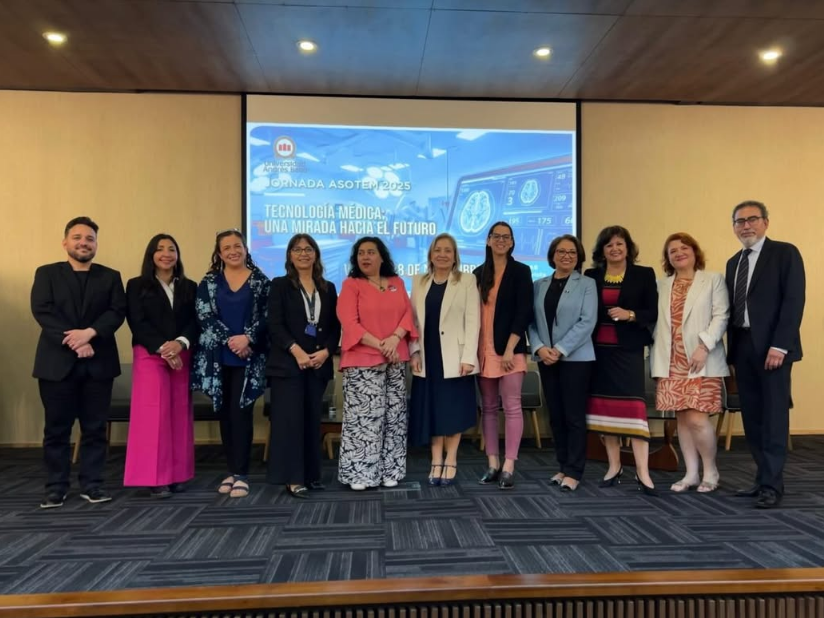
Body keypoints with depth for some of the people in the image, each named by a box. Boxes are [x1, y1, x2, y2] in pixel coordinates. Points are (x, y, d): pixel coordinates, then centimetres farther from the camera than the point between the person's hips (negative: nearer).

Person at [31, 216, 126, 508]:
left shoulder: (110, 277, 11)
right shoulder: (46, 274, 8)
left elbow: (117, 312, -1)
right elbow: (42, 311, -5)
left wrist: (89, 333, -18)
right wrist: (73, 341, -16)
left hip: (98, 363, 1)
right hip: (57, 362, -1)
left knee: (95, 428, 4)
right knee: (56, 429, 4)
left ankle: (92, 484, 13)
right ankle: (56, 487, 14)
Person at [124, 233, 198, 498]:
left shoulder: (189, 287, 12)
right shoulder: (137, 285, 4)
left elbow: (195, 321, 4)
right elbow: (137, 323, -5)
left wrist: (180, 343, -15)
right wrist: (162, 349, -16)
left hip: (182, 356, 3)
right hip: (149, 356, -3)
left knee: (179, 414, 4)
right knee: (153, 414, -6)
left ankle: (176, 475, 12)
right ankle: (155, 478, -1)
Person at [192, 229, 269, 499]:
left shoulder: (260, 281, 3)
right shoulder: (209, 281, 8)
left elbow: (266, 317, -2)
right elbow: (204, 316, -2)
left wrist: (247, 339, -17)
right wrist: (230, 340, -13)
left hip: (249, 357, -2)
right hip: (217, 358, 3)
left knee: (240, 412, -5)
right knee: (225, 414, 8)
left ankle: (241, 474, 0)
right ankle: (233, 471, 17)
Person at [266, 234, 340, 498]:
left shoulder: (328, 288, 13)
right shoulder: (280, 285, 3)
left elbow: (335, 327, 9)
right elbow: (275, 325, -6)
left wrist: (325, 351, -8)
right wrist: (297, 351, -18)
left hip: (319, 364, 4)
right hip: (288, 363, -3)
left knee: (312, 419, 7)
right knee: (290, 418, -5)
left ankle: (311, 474, 16)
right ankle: (293, 477, 1)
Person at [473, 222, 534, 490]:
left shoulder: (521, 271, 1)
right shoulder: (478, 273, 12)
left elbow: (524, 313, -6)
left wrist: (509, 349, -14)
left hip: (510, 349, -4)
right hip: (483, 349, 4)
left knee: (512, 406, -4)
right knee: (488, 407, 8)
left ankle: (508, 467, -1)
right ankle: (492, 464, 15)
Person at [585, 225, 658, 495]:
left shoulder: (644, 275, 4)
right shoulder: (590, 276, 10)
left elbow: (653, 313, 0)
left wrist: (630, 315, -16)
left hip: (628, 349, -3)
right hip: (598, 349, 3)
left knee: (633, 404, -10)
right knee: (605, 405, 6)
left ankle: (643, 472, -4)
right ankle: (614, 466, 18)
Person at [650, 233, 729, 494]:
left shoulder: (713, 279, 6)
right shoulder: (662, 285, 16)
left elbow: (721, 316, -4)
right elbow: (656, 320, 10)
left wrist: (704, 346, -15)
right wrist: (657, 356, 0)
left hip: (702, 361, -4)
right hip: (672, 362, 4)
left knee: (697, 419, -10)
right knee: (682, 418, 7)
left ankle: (710, 470, 13)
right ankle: (691, 473, 18)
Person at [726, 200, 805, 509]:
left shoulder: (785, 253, -1)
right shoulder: (733, 262, 18)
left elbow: (794, 301, -10)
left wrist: (779, 345, -18)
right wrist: (732, 348, 8)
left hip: (772, 347, -6)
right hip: (742, 348, 6)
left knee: (774, 417, -3)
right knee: (753, 418, 9)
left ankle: (772, 485, 3)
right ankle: (763, 478, 18)